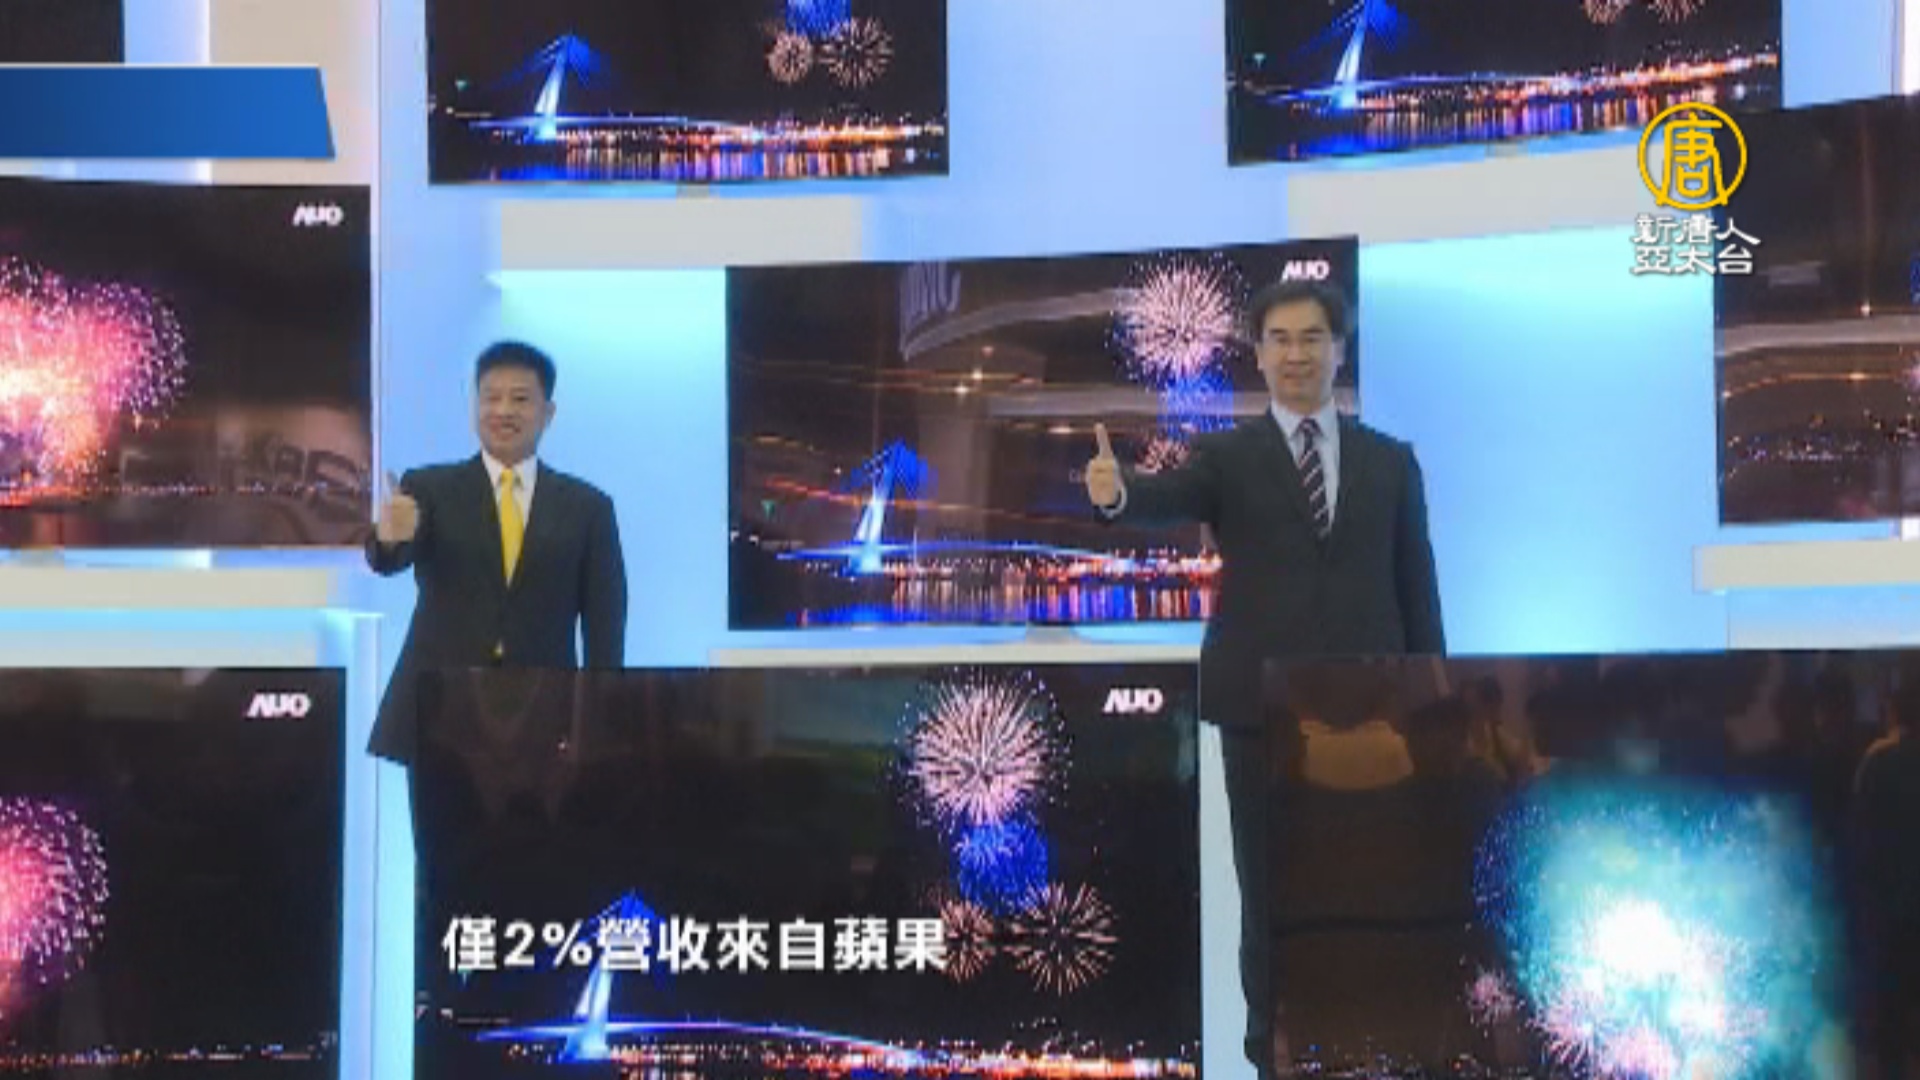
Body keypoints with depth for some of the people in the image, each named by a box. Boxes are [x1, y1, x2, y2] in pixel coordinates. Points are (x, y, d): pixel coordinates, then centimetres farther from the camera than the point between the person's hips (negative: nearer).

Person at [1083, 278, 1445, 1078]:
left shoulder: (1389, 461, 10)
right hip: (1263, 708, -1)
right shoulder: (1226, 458, 4)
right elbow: (1169, 499, -18)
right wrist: (1117, 493, -41)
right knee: (1269, 900, 5)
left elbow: (1417, 590, 9)